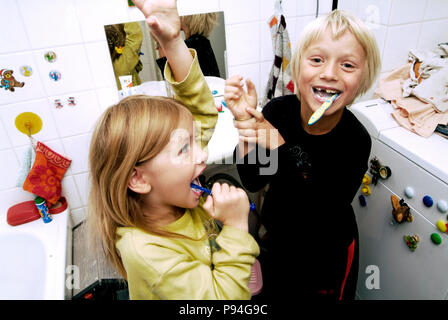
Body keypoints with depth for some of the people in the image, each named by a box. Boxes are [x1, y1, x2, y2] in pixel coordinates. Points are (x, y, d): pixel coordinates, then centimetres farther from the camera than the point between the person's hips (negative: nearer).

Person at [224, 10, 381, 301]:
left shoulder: (355, 140, -29)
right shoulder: (278, 110, -21)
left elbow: (321, 214, -31)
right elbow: (254, 182, -20)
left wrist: (277, 145, -40)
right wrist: (246, 122, -36)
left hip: (327, 252, -2)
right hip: (277, 234, 3)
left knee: (320, 291, 26)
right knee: (275, 291, 29)